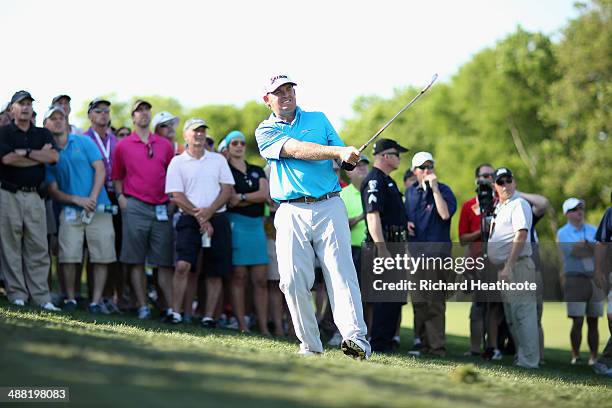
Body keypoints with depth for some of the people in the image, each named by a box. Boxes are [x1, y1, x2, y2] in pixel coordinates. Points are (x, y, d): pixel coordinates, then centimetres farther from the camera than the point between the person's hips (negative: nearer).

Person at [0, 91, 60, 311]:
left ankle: (42, 298, -1)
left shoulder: (43, 134, 15)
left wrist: (26, 152, -8)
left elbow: (54, 156, -2)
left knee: (38, 247, 0)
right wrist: (39, 155, -4)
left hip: (35, 195, 3)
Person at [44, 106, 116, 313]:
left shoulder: (84, 142, 7)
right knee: (68, 257, -9)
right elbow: (53, 191, 4)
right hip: (70, 211, 0)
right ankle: (70, 299, 4)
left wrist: (92, 198, -12)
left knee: (102, 257, -4)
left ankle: (96, 301, 0)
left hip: (98, 208, 0)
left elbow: (100, 169, 0)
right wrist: (77, 199, -12)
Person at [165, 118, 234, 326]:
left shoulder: (218, 160, 14)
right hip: (190, 219, -3)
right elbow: (177, 196, -2)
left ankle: (209, 316, 7)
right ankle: (175, 313, -13)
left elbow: (227, 190, 5)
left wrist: (209, 211, -10)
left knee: (215, 272, 2)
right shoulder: (177, 162, 7)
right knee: (183, 265, -18)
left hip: (217, 218, 3)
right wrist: (200, 217, -10)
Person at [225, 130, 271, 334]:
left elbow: (265, 194, 2)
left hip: (257, 225, 5)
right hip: (236, 223, -5)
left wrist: (241, 197, -8)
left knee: (261, 279, 0)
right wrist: (254, 198, -7)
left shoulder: (257, 171, 19)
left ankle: (264, 327, -1)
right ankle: (242, 325, -4)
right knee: (238, 276, -6)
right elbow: (230, 200, -8)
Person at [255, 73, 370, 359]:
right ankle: (310, 345, 0)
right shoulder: (266, 131, 9)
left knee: (341, 272, -13)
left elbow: (344, 160, 14)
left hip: (329, 207, 1)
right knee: (293, 279, -9)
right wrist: (339, 151, -21)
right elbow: (297, 150, -10)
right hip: (291, 213, -1)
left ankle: (356, 338, -25)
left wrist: (350, 160, -12)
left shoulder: (318, 119, 19)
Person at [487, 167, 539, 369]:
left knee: (523, 313, -11)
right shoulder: (499, 206, 20)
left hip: (518, 266, -10)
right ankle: (520, 355, 20)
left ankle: (528, 360, -12)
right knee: (511, 316, 13)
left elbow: (521, 235, -20)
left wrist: (509, 267, -25)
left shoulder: (519, 204, -9)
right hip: (503, 268, 10)